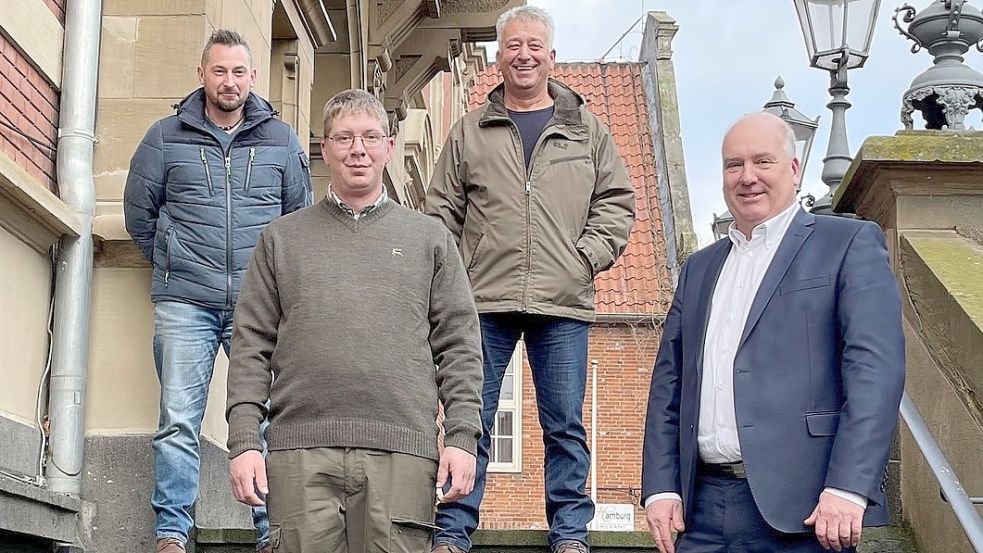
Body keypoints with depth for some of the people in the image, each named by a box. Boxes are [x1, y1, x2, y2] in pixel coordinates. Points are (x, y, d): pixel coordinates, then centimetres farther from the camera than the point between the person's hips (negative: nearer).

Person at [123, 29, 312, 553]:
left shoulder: (281, 140, 12)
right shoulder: (166, 136, 9)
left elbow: (301, 217, 18)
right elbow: (139, 212, 15)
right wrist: (174, 265, 12)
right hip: (185, 304, 0)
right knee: (179, 421, -3)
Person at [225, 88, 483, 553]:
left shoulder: (430, 238, 16)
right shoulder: (282, 238, 16)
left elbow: (459, 345, 10)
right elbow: (251, 344, 10)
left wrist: (462, 436, -1)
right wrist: (243, 441, 0)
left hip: (401, 450, 0)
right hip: (300, 451, 1)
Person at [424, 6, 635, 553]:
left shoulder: (588, 130, 13)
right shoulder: (469, 132, 12)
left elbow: (617, 201, 12)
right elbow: (443, 210, 12)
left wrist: (587, 257, -2)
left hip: (563, 303, 0)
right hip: (484, 301, 0)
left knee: (566, 424, 4)